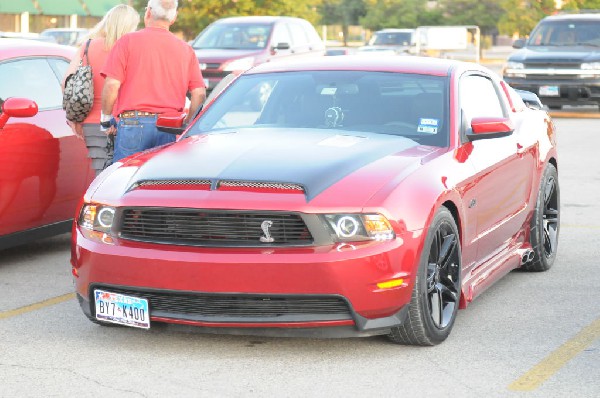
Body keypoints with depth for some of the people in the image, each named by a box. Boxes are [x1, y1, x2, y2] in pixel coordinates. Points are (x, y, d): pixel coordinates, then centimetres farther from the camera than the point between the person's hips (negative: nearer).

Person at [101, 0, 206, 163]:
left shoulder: (128, 41, 1)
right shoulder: (186, 49, 11)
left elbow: (112, 85, -6)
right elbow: (199, 94, 4)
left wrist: (106, 118, 7)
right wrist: (186, 125, 15)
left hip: (133, 124, -3)